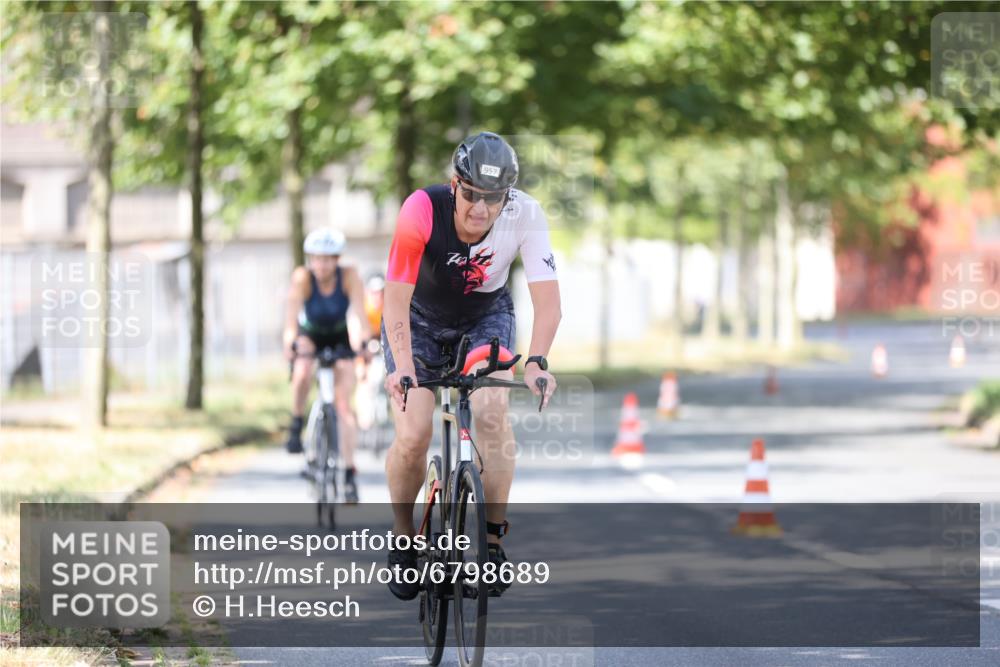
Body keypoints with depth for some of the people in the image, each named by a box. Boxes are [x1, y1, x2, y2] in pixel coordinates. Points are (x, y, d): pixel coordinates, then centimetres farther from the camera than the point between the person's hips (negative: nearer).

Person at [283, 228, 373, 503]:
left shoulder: (349, 276, -25)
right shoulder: (303, 277, -27)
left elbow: (360, 312, -33)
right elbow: (292, 314, -38)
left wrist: (365, 341, -50)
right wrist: (290, 341, -56)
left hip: (339, 339, 1)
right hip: (309, 336, -1)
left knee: (343, 404, -10)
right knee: (303, 375, -34)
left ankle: (349, 472, -5)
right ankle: (296, 424, -9)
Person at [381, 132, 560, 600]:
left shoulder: (525, 216, -28)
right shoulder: (423, 209, -33)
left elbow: (547, 299, -30)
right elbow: (396, 297, -34)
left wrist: (536, 361, -46)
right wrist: (402, 367, -47)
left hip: (486, 318, 1)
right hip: (419, 319, -1)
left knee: (492, 415, -23)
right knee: (413, 438, -14)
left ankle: (494, 539, -9)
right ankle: (403, 540, 12)